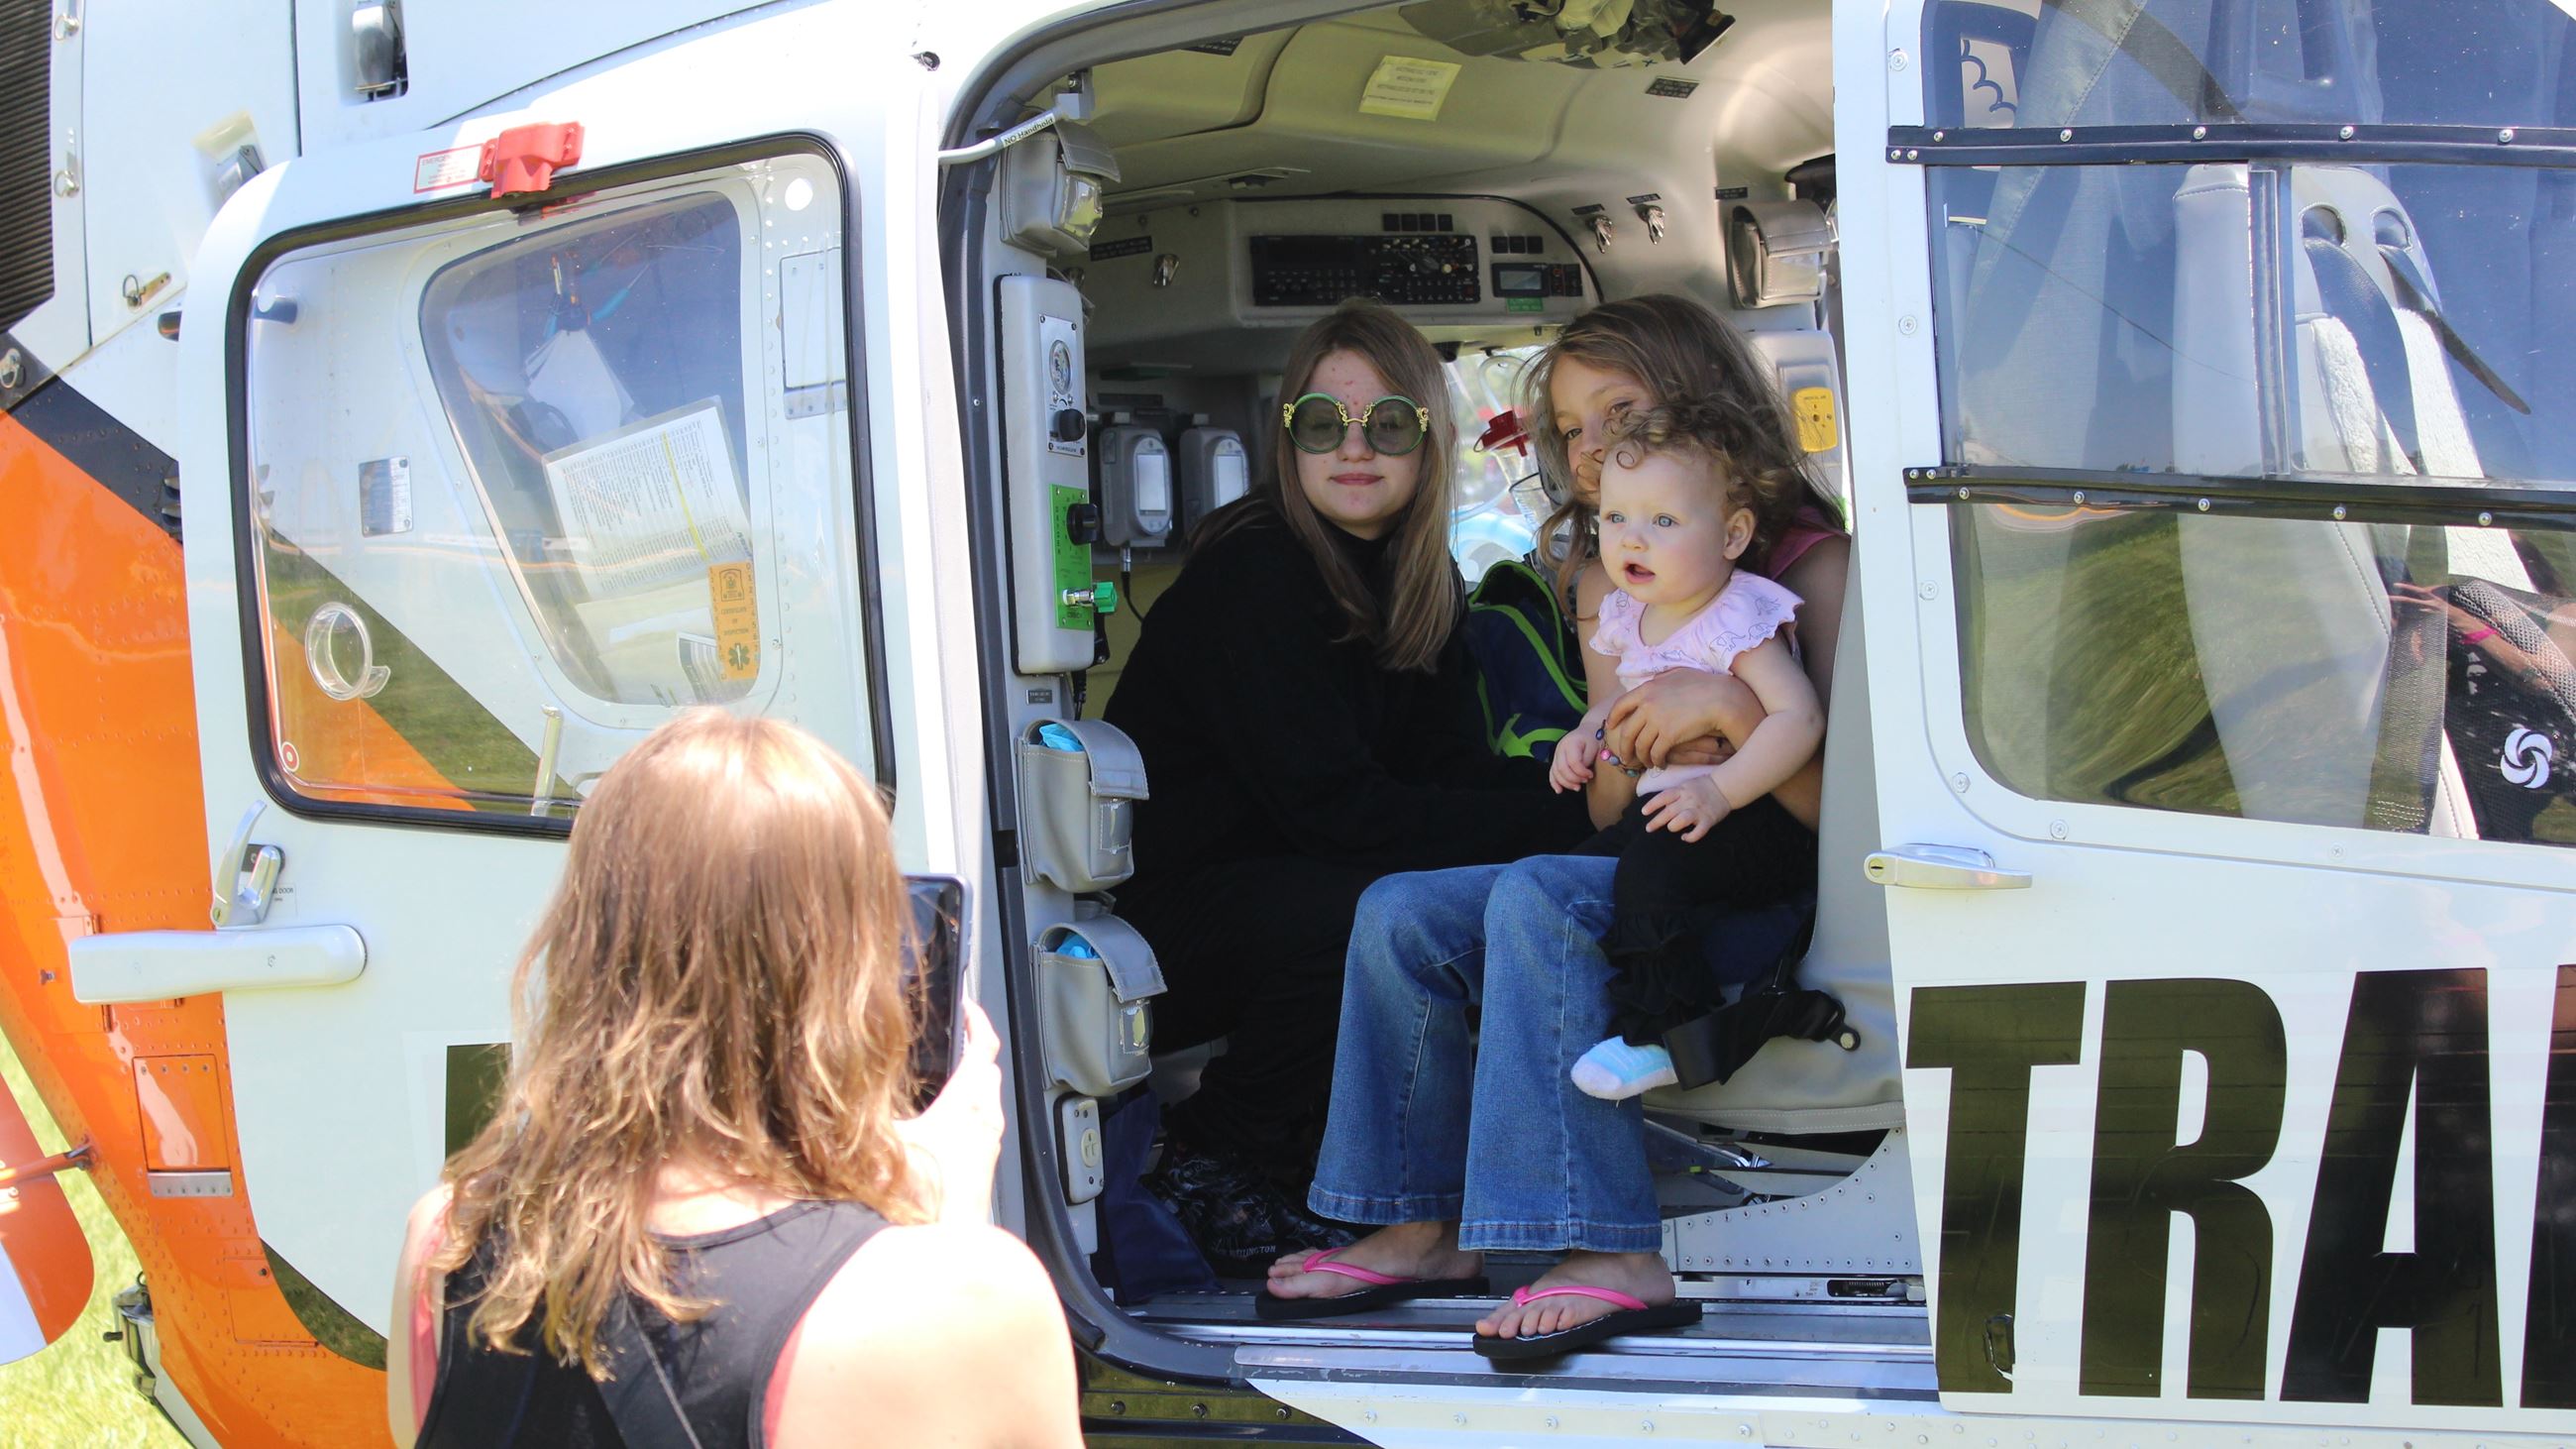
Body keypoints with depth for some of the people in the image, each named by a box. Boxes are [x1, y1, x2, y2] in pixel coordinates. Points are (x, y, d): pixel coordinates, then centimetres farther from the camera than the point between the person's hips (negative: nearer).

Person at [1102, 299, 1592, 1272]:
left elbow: (1453, 772, 0)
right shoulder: (1250, 572, -19)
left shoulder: (1419, 580, 5)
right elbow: (1335, 808, -25)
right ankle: (1208, 1165, -11)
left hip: (1271, 883, 8)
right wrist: (1562, 817, -27)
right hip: (1159, 913, -8)